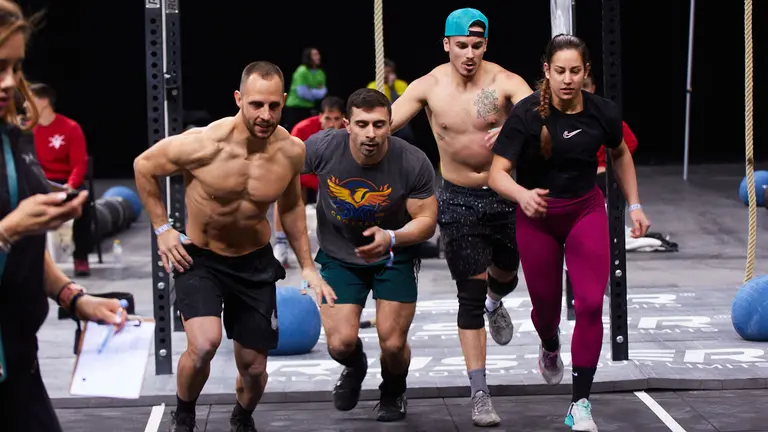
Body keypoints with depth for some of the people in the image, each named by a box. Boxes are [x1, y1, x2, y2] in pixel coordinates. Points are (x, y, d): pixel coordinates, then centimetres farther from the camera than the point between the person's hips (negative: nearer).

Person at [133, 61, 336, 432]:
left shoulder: (292, 151, -13)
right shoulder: (203, 144, -25)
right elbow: (144, 166, -6)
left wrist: (307, 266, 7)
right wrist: (162, 228, -7)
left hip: (255, 263, 3)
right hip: (198, 259, -3)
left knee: (253, 368, 9)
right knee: (204, 345, -27)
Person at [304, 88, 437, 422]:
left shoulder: (413, 163, -24)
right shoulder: (323, 147, -23)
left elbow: (427, 220, -17)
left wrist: (391, 238, -36)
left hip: (394, 257, -1)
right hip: (339, 256, 1)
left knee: (393, 345, -7)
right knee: (341, 343, -12)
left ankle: (393, 391, 32)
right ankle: (354, 368, 30)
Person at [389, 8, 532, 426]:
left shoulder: (504, 82, -13)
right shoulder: (428, 87, -9)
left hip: (504, 193, 1)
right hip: (458, 199, -1)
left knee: (506, 275, 21)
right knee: (470, 294, -4)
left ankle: (495, 304, 62)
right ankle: (479, 395, -1)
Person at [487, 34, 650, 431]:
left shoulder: (603, 111, -13)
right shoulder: (527, 113, -23)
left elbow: (620, 154, 9)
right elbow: (497, 173, -25)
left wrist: (634, 205, 8)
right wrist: (521, 194, -46)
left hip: (586, 212, 1)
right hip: (538, 217, -1)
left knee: (591, 304, -13)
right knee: (545, 304, 14)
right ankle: (550, 349, 53)